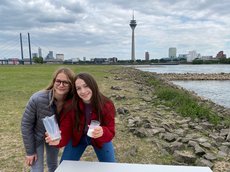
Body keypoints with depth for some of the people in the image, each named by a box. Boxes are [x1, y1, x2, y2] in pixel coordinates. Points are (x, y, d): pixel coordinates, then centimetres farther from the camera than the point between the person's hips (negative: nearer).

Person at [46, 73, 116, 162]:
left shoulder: (107, 105, -29)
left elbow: (110, 133, -29)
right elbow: (66, 130, -24)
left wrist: (102, 132, -52)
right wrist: (59, 140, -47)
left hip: (100, 139, 0)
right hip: (78, 138, 1)